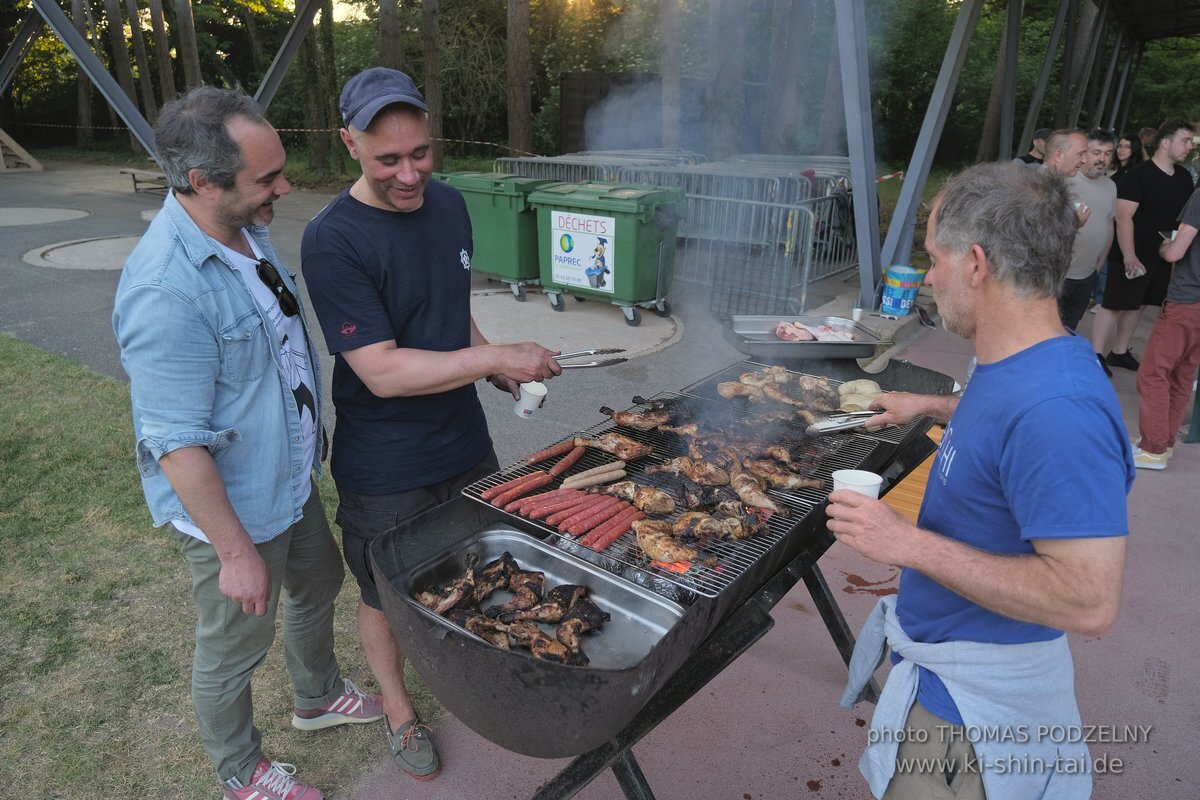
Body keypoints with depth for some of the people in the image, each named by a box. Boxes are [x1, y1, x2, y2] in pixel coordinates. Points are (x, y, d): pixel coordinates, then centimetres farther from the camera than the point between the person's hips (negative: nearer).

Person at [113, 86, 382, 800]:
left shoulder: (246, 231, -3)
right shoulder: (165, 289, -31)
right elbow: (177, 444, -27)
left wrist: (311, 443, 19)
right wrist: (236, 552, -21)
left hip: (292, 480, 9)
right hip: (234, 508, -8)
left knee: (318, 584, 27)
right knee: (235, 647, 15)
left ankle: (320, 697, 56)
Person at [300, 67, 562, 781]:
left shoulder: (449, 204, 0)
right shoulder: (333, 240, -23)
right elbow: (383, 371, -27)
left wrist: (497, 368, -2)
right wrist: (496, 357, -27)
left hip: (466, 441, 6)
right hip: (386, 470, -6)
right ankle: (398, 706, 44)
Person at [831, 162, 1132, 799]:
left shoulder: (1056, 408, -33)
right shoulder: (1017, 365, -1)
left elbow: (1089, 602, -35)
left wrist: (910, 544, -33)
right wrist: (934, 406, 18)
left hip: (974, 699, -9)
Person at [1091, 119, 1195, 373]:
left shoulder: (1184, 177, 9)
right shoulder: (1138, 175, -13)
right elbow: (1124, 218, -20)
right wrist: (1129, 255, -27)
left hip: (1163, 256, 7)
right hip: (1132, 257, -7)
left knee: (1136, 305, 13)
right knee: (1114, 305, -3)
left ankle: (1119, 352, 24)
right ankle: (1096, 356, 2)